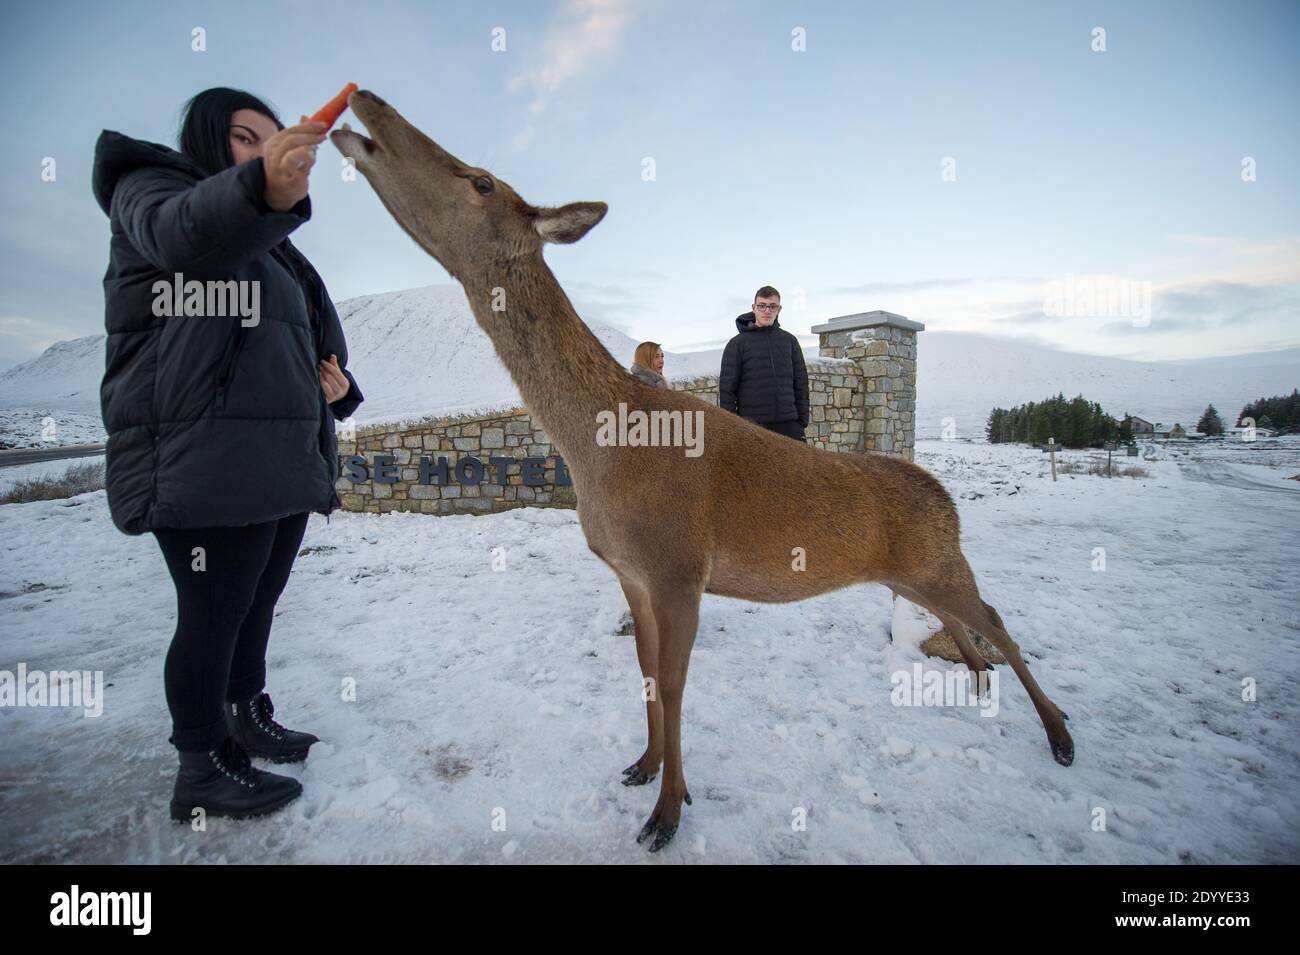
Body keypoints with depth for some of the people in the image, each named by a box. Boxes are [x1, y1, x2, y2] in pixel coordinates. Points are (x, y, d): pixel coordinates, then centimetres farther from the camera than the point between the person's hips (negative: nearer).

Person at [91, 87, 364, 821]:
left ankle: (245, 723, 33)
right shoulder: (149, 188, 3)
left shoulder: (270, 247, 25)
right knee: (216, 614, -1)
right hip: (204, 463, -8)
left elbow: (295, 350, 28)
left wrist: (336, 386, 6)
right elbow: (180, 232, -24)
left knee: (257, 604, 16)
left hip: (286, 461, 8)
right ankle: (202, 772, 14)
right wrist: (261, 189, -44)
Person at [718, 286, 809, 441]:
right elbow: (727, 388, -1)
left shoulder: (790, 341, 12)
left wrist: (802, 421, 6)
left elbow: (801, 383, 13)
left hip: (788, 424, 3)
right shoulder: (737, 344, 3)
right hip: (752, 425, -3)